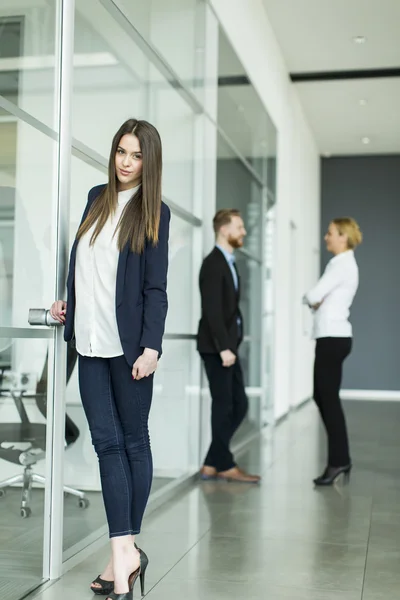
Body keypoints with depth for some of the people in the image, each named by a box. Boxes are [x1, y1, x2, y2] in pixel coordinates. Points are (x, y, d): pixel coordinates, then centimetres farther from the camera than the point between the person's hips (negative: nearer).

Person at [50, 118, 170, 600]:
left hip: (128, 342, -5)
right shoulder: (96, 197, 12)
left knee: (132, 441, 5)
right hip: (90, 341, 5)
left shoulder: (153, 211, -2)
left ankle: (124, 552, 13)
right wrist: (67, 303, 15)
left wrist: (150, 347, -14)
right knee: (107, 442, 0)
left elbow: (155, 286, -7)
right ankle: (126, 553, 3)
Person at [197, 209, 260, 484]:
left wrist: (230, 345, 10)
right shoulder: (213, 263, -12)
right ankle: (225, 465, 14)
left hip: (228, 345, 9)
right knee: (224, 406, 1)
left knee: (239, 405, 9)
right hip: (217, 347, -9)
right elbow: (212, 310, -20)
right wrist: (224, 347, -23)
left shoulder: (229, 263, 17)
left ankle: (212, 464, 16)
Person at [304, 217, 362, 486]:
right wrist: (319, 302, -3)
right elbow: (319, 298, 17)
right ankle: (341, 458, 20)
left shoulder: (341, 264, -13)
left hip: (333, 337, -10)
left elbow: (312, 296, -18)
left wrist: (314, 300, 3)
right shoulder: (344, 263, 18)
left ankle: (338, 461, 3)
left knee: (329, 399, -5)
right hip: (331, 336, 10)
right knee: (323, 397, 13)